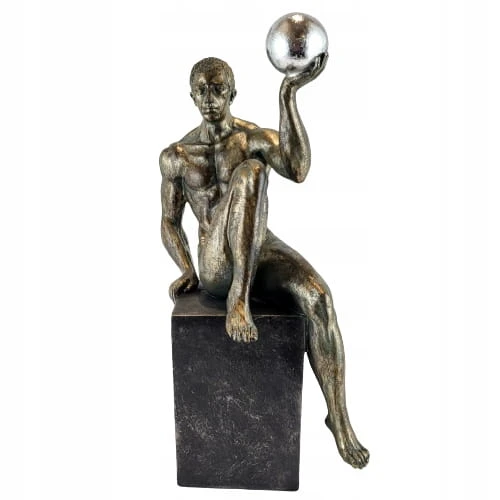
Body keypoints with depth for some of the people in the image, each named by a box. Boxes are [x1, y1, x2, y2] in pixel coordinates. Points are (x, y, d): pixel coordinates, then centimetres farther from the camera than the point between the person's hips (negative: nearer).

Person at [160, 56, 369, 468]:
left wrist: (289, 96, -25)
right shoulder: (175, 156, 8)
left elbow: (299, 170, -19)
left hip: (264, 254, 2)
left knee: (318, 297, -32)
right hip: (217, 266, -1)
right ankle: (237, 298, -30)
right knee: (249, 171, -28)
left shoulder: (258, 137, 4)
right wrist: (188, 271, -5)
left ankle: (339, 418, -14)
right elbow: (170, 224, 13)